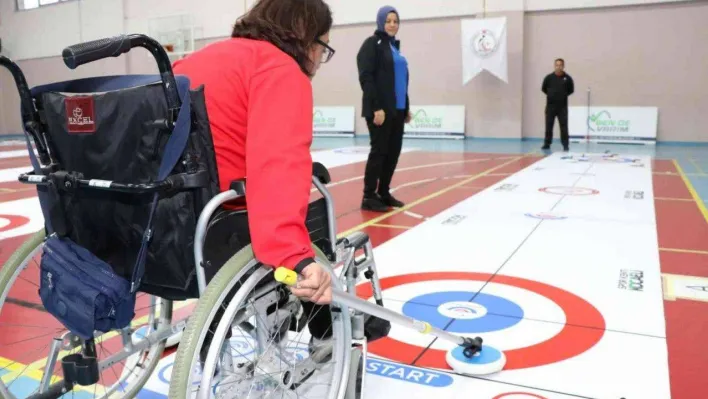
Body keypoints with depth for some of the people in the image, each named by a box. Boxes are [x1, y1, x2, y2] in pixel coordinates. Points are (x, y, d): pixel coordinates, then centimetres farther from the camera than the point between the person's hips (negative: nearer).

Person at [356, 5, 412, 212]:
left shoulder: (395, 45, 18)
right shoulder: (372, 43, -5)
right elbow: (366, 78, -13)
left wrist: (407, 106, 16)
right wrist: (376, 107, -20)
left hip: (397, 109, 8)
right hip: (380, 109, -7)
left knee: (394, 151, 8)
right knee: (379, 151, -6)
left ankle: (383, 192, 18)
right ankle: (369, 197, 3)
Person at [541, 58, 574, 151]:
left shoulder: (567, 78, -1)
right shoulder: (549, 77, -1)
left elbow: (571, 90, 9)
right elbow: (543, 88, 10)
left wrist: (564, 95, 2)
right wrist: (551, 95, 7)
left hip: (563, 106, -1)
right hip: (550, 105, 1)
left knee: (564, 126, -1)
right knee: (548, 125, 6)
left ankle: (565, 144, 4)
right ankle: (547, 144, 15)